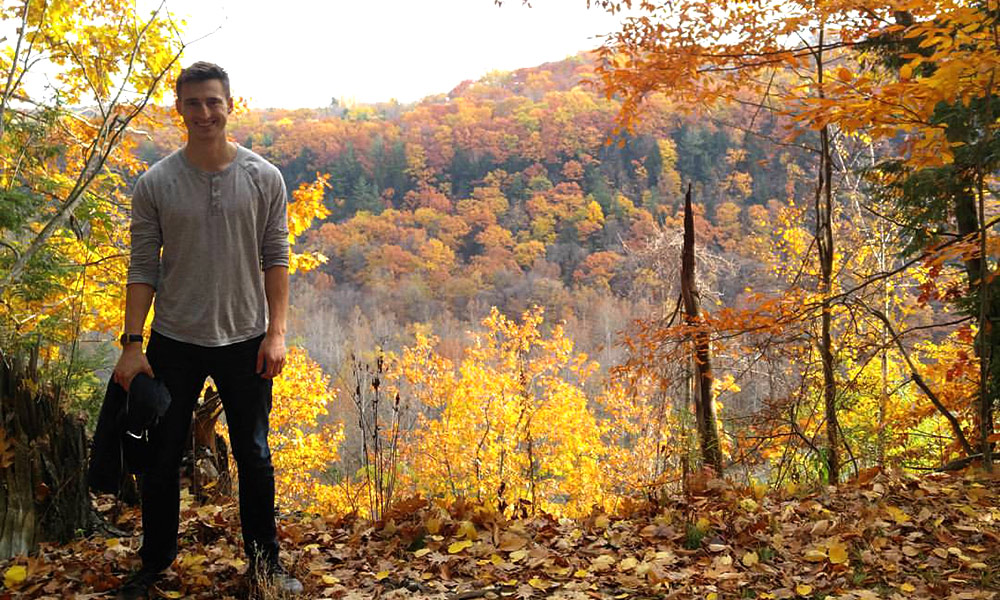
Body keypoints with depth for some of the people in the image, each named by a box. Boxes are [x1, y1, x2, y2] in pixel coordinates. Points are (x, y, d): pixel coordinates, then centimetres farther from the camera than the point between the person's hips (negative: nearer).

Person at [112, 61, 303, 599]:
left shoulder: (264, 178, -1)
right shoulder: (155, 184, -2)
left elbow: (275, 258, 0)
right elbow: (143, 267, -1)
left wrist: (275, 332, -7)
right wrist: (131, 343, -7)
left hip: (245, 341, 0)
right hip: (174, 342, 0)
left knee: (254, 457, 9)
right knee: (162, 459, 10)